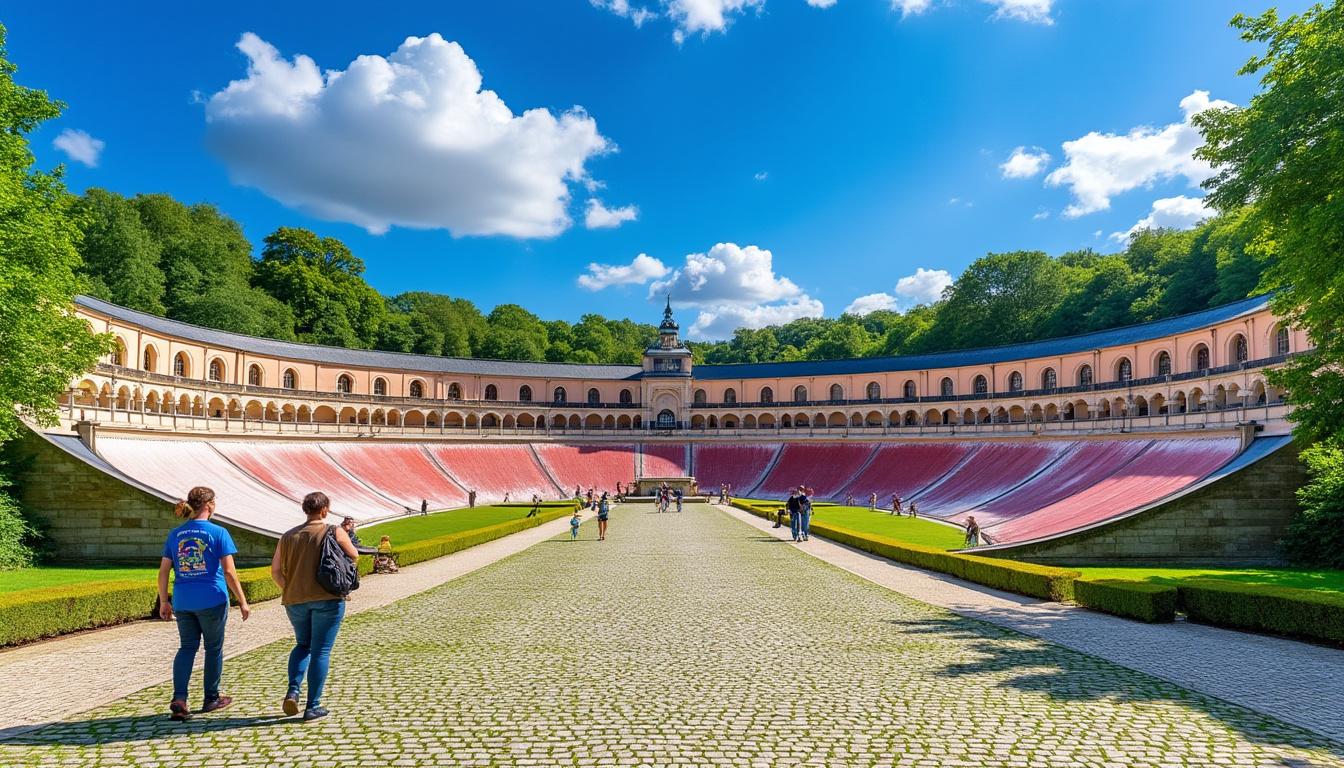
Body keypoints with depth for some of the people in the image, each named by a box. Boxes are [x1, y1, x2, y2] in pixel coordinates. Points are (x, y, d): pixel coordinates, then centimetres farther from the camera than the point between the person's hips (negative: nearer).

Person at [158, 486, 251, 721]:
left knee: (186, 647, 12)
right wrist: (242, 602, -5)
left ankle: (179, 699, -4)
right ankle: (211, 698, 22)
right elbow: (229, 572, -11)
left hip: (183, 601, 4)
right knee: (213, 648, 11)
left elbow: (163, 571, 5)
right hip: (212, 600, -4)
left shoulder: (175, 534, 5)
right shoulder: (218, 533, -9)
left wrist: (163, 602, 15)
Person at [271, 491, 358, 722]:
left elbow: (275, 570, 6)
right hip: (327, 599, -4)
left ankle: (293, 690, 5)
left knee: (303, 644, 24)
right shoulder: (335, 532, -4)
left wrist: (289, 590, 17)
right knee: (321, 651, 3)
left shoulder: (289, 536, 7)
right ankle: (313, 706, 5)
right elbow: (354, 556, 7)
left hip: (295, 600, 4)